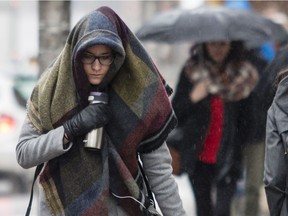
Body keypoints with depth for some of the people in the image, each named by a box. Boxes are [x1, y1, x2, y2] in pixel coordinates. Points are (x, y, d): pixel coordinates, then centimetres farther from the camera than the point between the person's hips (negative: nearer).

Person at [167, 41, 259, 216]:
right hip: (199, 157, 2)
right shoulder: (192, 71, 0)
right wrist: (192, 99, -16)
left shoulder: (244, 74, -2)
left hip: (227, 157, -2)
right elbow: (175, 113, 2)